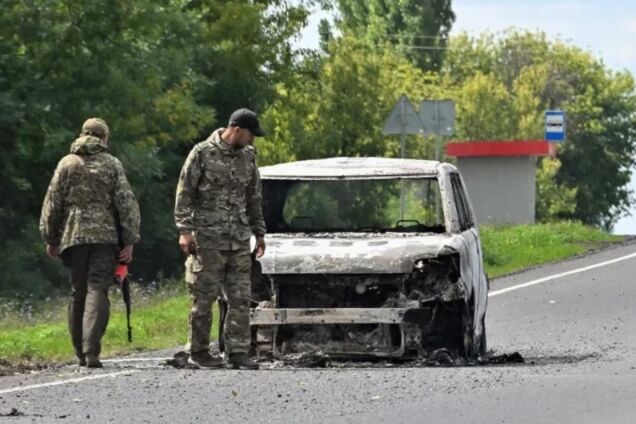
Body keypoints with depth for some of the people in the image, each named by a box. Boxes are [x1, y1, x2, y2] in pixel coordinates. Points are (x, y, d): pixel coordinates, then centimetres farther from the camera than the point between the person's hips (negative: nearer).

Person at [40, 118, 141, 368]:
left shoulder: (67, 164, 7)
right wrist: (129, 241, -1)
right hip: (105, 236, -2)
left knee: (78, 294, 12)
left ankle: (81, 352, 15)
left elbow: (52, 203, 6)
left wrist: (51, 238, 13)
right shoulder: (112, 164, 3)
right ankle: (91, 350, -22)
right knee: (97, 291, -7)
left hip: (73, 235, 2)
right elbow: (126, 203, -2)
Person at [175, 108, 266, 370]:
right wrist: (185, 230, -11)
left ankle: (237, 351, 2)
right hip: (207, 239, -5)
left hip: (239, 241, 5)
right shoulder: (202, 153, -4)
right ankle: (198, 351, 6)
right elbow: (184, 194, -4)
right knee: (204, 297, -2)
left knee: (240, 298, -1)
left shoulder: (248, 156, 13)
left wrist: (259, 232, 20)